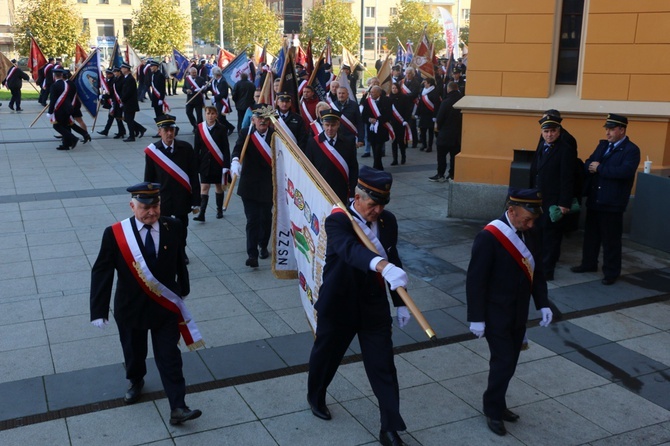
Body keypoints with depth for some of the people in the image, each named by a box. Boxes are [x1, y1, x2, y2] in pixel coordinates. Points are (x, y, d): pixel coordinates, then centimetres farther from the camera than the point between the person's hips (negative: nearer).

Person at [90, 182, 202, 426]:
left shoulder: (172, 227, -9)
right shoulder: (114, 234, -14)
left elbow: (179, 262, 5)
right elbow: (101, 272, -13)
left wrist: (183, 290, 16)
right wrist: (99, 311, -17)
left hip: (165, 307, 0)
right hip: (131, 308, 0)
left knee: (169, 357, 2)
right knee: (134, 352, 21)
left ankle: (177, 408, 5)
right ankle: (136, 382, 51)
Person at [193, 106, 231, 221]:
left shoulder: (221, 129, -4)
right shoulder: (200, 128, 0)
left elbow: (226, 148, -5)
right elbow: (196, 148, 3)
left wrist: (226, 165, -10)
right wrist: (195, 164, -1)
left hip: (218, 163, -1)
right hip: (205, 163, 1)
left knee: (219, 186, 12)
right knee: (204, 188, -4)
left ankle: (219, 210, 27)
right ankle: (201, 214, -8)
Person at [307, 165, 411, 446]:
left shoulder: (388, 221, -3)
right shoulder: (337, 221, -22)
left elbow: (393, 258, 9)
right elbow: (351, 249, -43)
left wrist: (400, 302, 11)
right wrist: (383, 266, -62)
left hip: (375, 307, 3)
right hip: (339, 306, -3)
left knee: (383, 366, 2)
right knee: (326, 355, 19)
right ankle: (315, 396, 49)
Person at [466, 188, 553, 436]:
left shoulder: (529, 234, 1)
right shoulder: (489, 237, -22)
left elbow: (536, 271, 12)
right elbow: (475, 280, -20)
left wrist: (542, 304, 6)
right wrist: (476, 318, -18)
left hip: (518, 314, 7)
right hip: (496, 315, -7)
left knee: (509, 363, 14)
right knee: (503, 363, -3)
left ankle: (496, 404, 32)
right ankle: (493, 410, 17)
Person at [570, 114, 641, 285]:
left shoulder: (631, 150, -10)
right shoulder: (603, 145, 13)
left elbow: (625, 171, -24)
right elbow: (589, 164, 11)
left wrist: (599, 168, -18)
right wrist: (590, 167, -12)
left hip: (612, 203, -7)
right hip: (594, 200, 7)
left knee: (611, 239, 2)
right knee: (591, 234, 16)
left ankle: (611, 272, 12)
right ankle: (588, 263, 31)